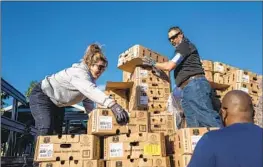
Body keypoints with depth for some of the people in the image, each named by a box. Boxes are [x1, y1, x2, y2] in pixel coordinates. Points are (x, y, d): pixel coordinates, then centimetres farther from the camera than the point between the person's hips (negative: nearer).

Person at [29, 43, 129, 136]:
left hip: (57, 104, 9)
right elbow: (91, 90, -54)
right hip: (41, 96, -9)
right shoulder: (79, 73, -33)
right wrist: (113, 105, -69)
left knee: (57, 133, 5)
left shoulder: (90, 77, -3)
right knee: (46, 131, -24)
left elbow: (88, 99, 1)